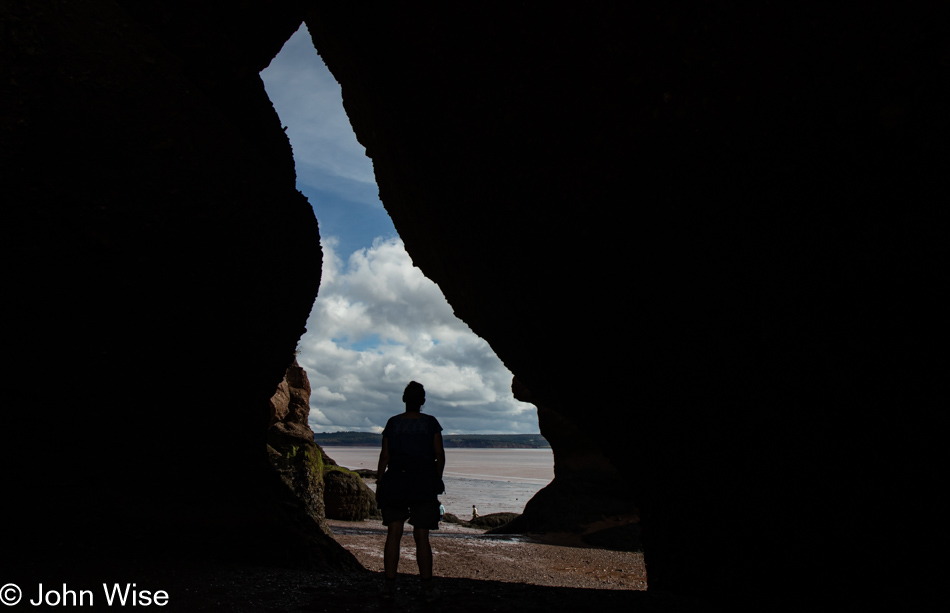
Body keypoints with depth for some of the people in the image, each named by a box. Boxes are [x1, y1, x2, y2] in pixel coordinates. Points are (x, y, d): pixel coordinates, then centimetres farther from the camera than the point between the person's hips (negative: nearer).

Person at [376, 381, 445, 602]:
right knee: (421, 536, 4)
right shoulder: (431, 422, 1)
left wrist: (379, 482, 9)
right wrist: (437, 480, 14)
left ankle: (389, 586, 8)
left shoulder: (393, 423, 3)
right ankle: (427, 588, 8)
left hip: (395, 482, 1)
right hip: (424, 483, -1)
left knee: (393, 534, 6)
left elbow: (384, 455, 2)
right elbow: (440, 454, 1)